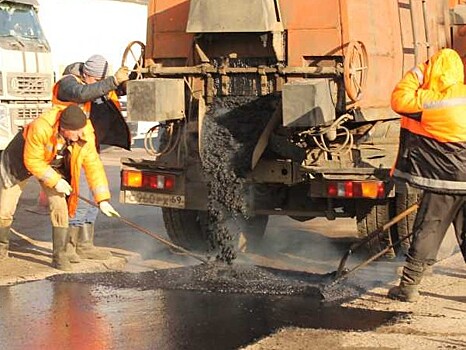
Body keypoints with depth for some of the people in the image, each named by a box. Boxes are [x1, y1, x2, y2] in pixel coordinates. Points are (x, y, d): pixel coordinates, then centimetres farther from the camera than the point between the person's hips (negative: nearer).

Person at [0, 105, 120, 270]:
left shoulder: (86, 134, -28)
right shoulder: (41, 128, -41)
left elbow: (93, 165, -19)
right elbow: (32, 161, -28)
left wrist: (103, 199, -21)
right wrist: (55, 181, -29)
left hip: (55, 164, 3)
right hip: (21, 159, -3)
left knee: (59, 207, -15)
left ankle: (60, 255, -5)